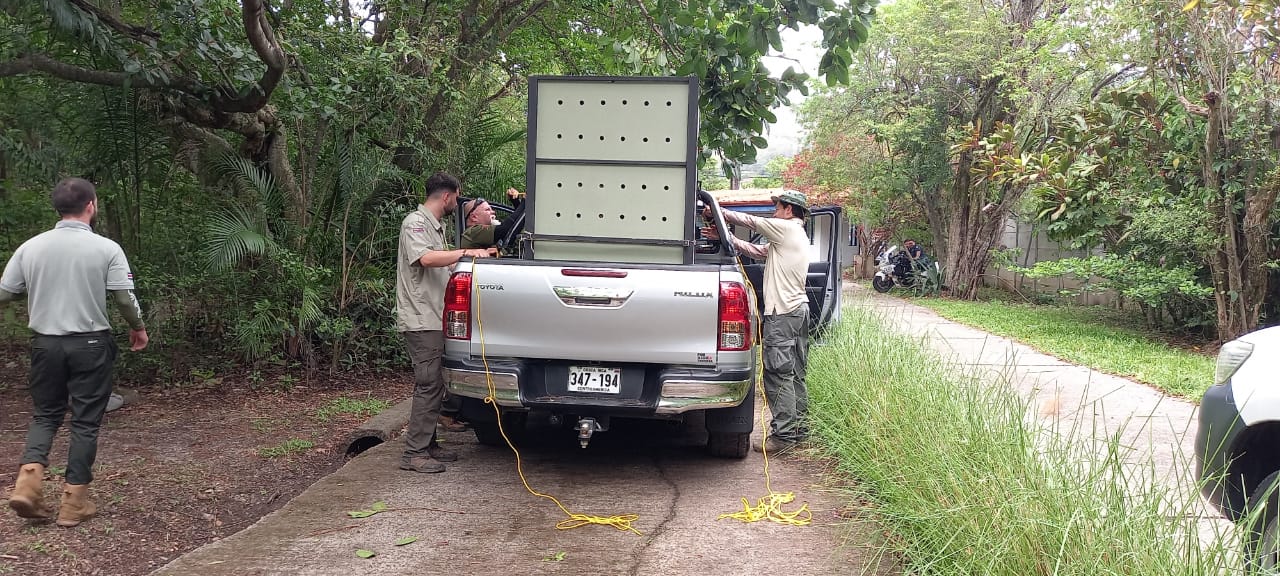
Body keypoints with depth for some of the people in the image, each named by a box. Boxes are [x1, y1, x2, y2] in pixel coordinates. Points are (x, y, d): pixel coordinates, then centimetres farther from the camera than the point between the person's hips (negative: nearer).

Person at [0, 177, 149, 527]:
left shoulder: (31, 247, -1)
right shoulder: (106, 249, -9)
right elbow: (125, 298, -9)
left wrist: (35, 290, 25)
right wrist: (138, 328, 9)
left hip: (46, 342, 3)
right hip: (90, 343, -3)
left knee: (45, 414, 18)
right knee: (86, 421, 6)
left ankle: (28, 481, -1)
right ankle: (74, 501, 9)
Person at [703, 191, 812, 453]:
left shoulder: (786, 228, -8)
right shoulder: (797, 235, 21)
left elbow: (749, 220, -3)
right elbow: (757, 250, 20)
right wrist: (725, 237, 17)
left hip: (783, 312, -10)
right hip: (799, 308, 10)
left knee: (778, 373, -9)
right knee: (795, 373, 13)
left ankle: (783, 434, -9)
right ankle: (797, 427, 19)